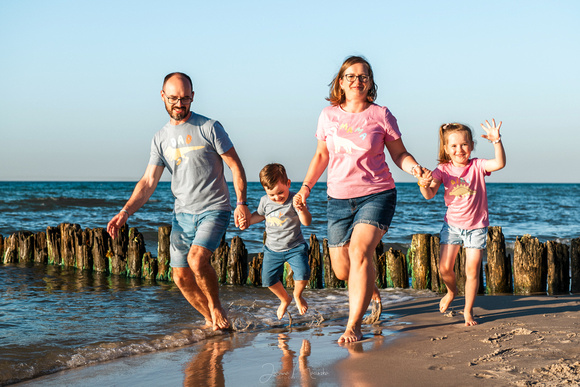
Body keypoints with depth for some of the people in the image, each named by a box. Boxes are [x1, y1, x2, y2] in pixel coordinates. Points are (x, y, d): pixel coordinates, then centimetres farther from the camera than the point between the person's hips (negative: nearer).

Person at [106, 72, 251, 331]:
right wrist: (125, 212, -8)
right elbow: (148, 182, 5)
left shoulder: (209, 127, -5)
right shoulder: (160, 139, 8)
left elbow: (235, 166, -3)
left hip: (214, 210, -5)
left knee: (197, 259, -26)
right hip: (182, 213, 5)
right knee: (181, 276, 3)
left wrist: (241, 203, -13)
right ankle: (211, 320, 24)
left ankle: (217, 307, -2)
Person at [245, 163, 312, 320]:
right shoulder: (265, 201, -2)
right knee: (269, 280, -1)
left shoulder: (294, 200, -16)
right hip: (273, 249, 4)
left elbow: (307, 222, -27)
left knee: (303, 274, -21)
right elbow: (259, 215, 21)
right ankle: (285, 299, 30)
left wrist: (301, 208, -46)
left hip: (295, 248, -4)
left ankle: (297, 295, 14)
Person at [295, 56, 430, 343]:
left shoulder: (381, 115, -2)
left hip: (377, 194, -3)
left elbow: (399, 153, 4)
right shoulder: (328, 115, 5)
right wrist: (306, 186, 6)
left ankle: (353, 325, -17)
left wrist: (413, 167, -16)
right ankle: (369, 288, 42)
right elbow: (321, 155, 16)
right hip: (338, 198, 3)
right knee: (341, 269, 4)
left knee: (359, 251, -24)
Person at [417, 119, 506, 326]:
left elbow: (499, 163, -24)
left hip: (476, 226, -1)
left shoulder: (477, 166, -6)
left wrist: (497, 141, -37)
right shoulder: (443, 170, -3)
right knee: (445, 267, -5)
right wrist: (424, 185, -33)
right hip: (452, 224, 1)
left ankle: (468, 311, 13)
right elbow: (430, 195, -11)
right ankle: (451, 290, 29)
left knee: (472, 270, -3)